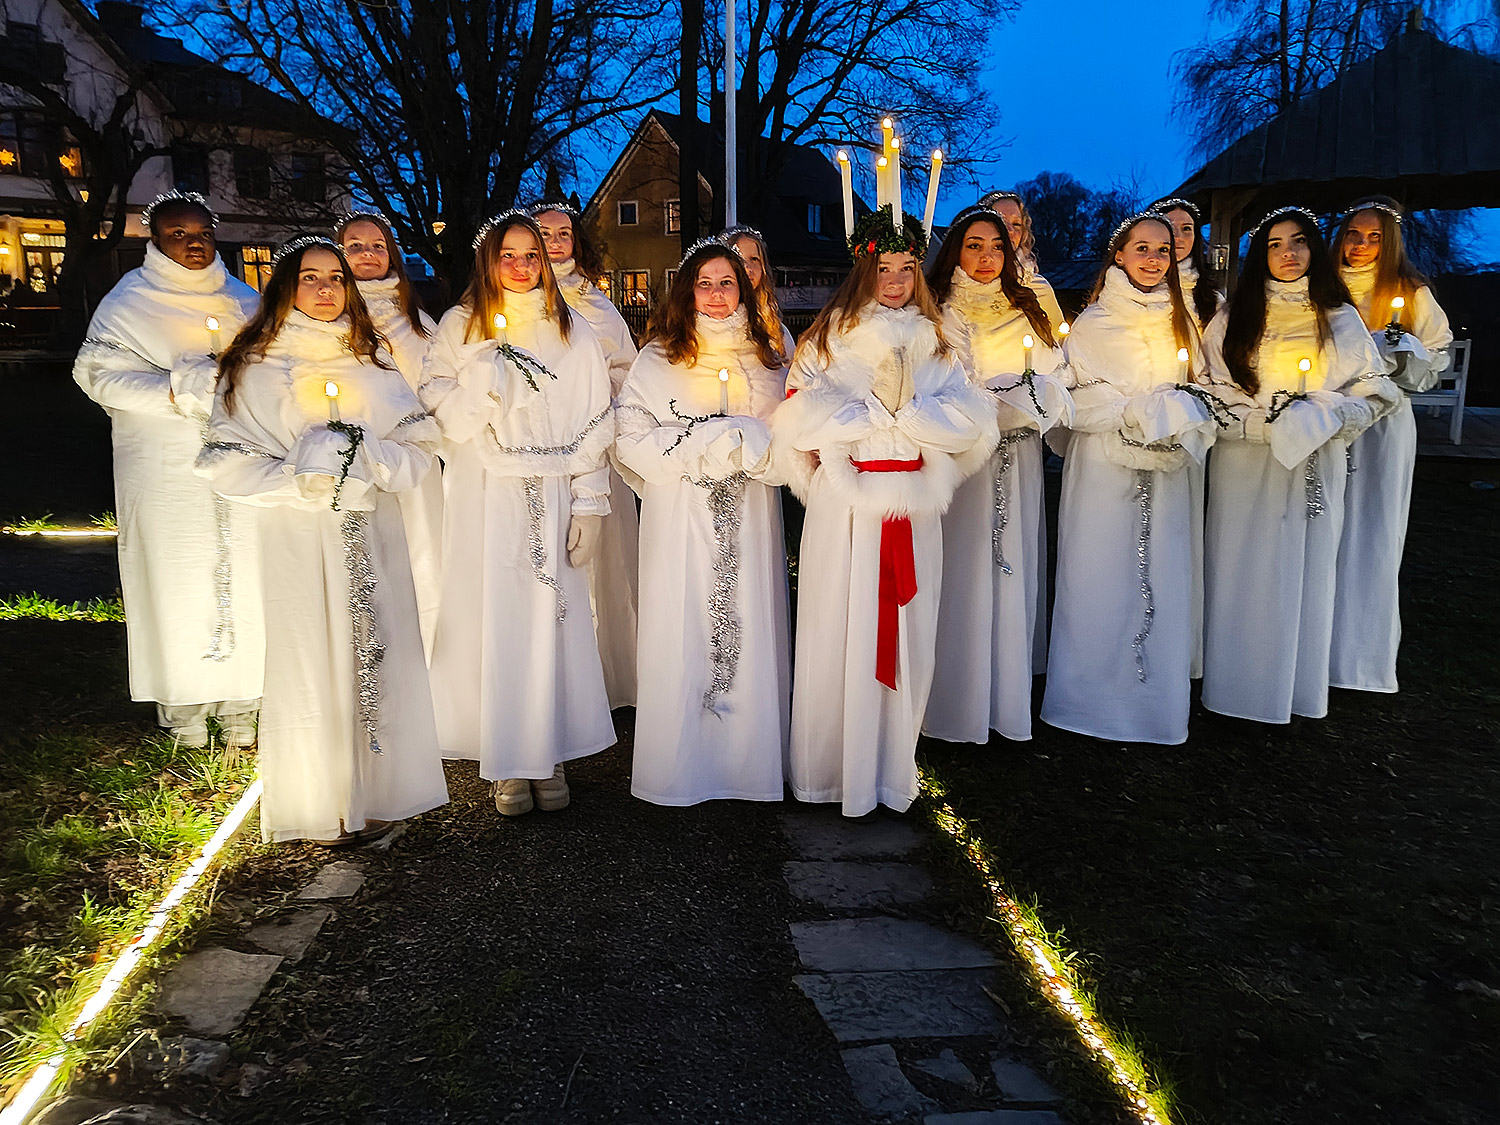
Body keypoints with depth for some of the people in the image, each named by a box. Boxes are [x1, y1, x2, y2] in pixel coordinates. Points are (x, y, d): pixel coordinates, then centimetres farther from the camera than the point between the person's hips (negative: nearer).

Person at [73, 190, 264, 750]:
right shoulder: (128, 302, 6)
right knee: (176, 575, -2)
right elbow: (104, 375, -4)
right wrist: (180, 392, -16)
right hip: (166, 468, -3)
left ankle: (239, 704, 10)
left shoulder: (244, 300, 17)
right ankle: (183, 705, 9)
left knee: (244, 572, 0)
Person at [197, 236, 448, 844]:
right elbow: (225, 463, -2)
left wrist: (366, 454, -12)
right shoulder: (255, 366, 3)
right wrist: (299, 479, -15)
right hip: (296, 538, -3)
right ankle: (317, 805, 13)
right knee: (308, 663, 0)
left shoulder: (374, 360, 12)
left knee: (375, 655, 4)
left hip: (371, 534, 3)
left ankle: (372, 792, 16)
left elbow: (419, 451, 7)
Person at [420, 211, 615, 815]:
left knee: (553, 618, -1)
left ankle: (551, 756, 10)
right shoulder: (461, 327, 9)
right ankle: (509, 763, 8)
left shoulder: (571, 331, 11)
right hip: (485, 498, 0)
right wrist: (485, 375, -16)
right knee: (494, 618, -2)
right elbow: (446, 414, 1)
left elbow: (593, 423, 6)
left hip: (553, 498, 0)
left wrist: (588, 504, -1)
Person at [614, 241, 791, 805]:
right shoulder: (657, 358, 3)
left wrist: (754, 446, -7)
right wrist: (710, 443, -10)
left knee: (750, 627, 3)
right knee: (682, 628, -2)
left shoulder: (769, 357, 13)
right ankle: (680, 764, 10)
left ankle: (748, 756, 16)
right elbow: (631, 439, -5)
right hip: (681, 515, -2)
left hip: (749, 514, 3)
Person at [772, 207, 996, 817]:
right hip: (846, 505, -3)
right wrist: (883, 411, -8)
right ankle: (831, 769, 15)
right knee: (841, 633, 0)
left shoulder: (932, 342, 13)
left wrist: (904, 411, -10)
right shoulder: (829, 339, 4)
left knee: (906, 633, 7)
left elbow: (970, 420, 2)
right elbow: (806, 418, -9)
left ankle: (893, 770, 21)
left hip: (912, 507, 3)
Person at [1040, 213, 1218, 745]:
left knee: (1162, 577, 4)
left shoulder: (1180, 321, 15)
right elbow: (1077, 400, -7)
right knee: (1102, 576, -2)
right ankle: (1094, 696, 8)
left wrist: (1184, 419, -4)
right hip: (1104, 466, -4)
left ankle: (1156, 697, 15)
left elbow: (1193, 393, 17)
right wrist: (1142, 411, -14)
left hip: (1165, 471, 4)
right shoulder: (1092, 323, 0)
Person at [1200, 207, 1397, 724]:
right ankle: (1240, 680, 11)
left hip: (1315, 464, 1)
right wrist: (1265, 425, -14)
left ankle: (1297, 685, 16)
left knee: (1305, 569, 5)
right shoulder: (1234, 316, 7)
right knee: (1246, 569, 1)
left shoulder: (1340, 319, 10)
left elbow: (1376, 390, 6)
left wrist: (1322, 418, -13)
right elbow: (1214, 390, 1)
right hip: (1246, 464, -1)